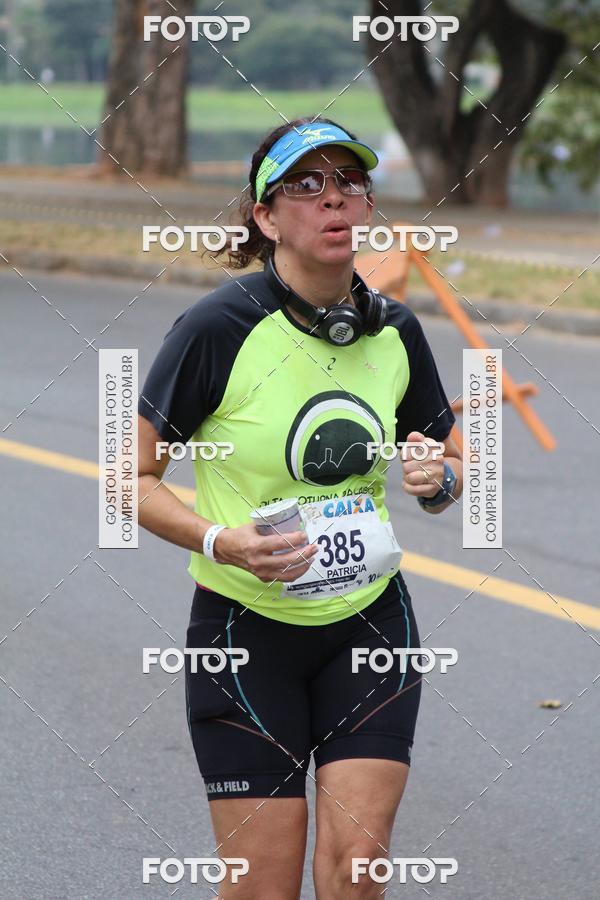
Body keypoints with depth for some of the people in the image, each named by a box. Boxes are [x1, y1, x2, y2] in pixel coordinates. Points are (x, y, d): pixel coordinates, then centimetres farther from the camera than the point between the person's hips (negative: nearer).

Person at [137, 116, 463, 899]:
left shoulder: (395, 331, 1)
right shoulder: (218, 328, -14)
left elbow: (447, 468, 16)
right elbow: (134, 480, -9)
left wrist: (438, 480, -8)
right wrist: (221, 542, -25)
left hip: (371, 626, 4)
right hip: (245, 628, -3)